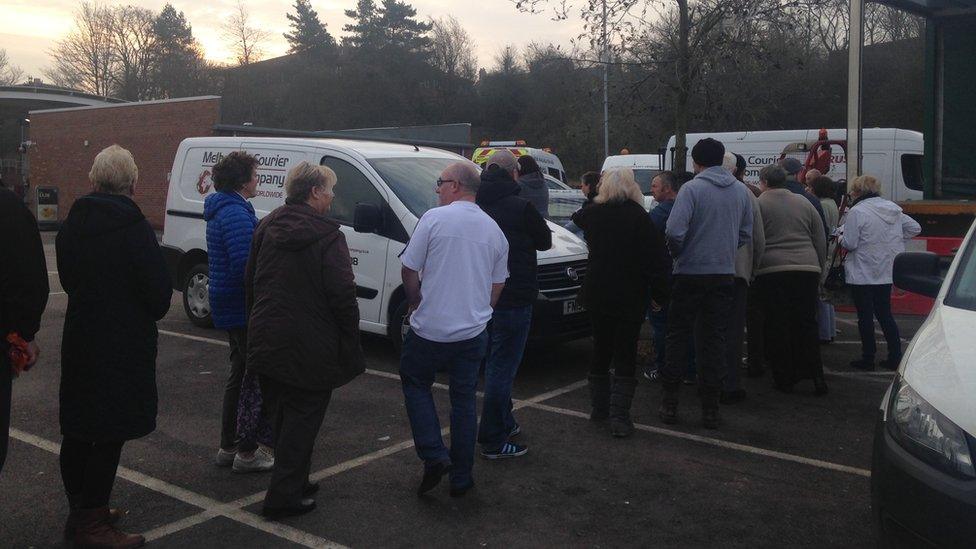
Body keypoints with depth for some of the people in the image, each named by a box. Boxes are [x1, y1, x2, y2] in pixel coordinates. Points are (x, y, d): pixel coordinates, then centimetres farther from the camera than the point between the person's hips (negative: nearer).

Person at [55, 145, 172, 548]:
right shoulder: (132, 226, -18)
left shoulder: (71, 225, 4)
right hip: (124, 344, -7)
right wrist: (153, 313, 6)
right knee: (110, 435, 1)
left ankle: (80, 512, 31)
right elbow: (159, 287, -15)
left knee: (78, 428, 17)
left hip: (79, 340, 8)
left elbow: (68, 277, 13)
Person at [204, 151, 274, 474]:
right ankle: (247, 453, 6)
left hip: (229, 308, 11)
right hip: (243, 309, -11)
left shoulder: (222, 210, 15)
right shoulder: (236, 214, -19)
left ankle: (228, 447, 28)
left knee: (240, 375, 19)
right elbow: (245, 266, -26)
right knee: (257, 377, -2)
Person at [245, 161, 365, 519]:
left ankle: (293, 483, 32)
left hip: (266, 340, 7)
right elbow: (342, 295, -17)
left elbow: (249, 282, 14)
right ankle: (284, 496, 9)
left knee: (282, 417, 19)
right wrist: (351, 342, -8)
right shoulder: (327, 236, -14)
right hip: (310, 348, -7)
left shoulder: (266, 227, 7)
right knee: (303, 419, 5)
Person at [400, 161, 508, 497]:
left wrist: (415, 302, 9)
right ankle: (461, 478, 19)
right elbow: (497, 286, 12)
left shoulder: (434, 218, -10)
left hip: (430, 329, -4)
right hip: (473, 331, 4)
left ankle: (434, 456, 4)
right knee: (464, 398, 13)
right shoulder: (494, 230, 6)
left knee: (415, 383, 17)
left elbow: (409, 271, -8)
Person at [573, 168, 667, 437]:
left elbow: (576, 219, 26)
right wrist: (660, 295, -4)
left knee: (600, 352, 17)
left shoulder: (592, 214, 0)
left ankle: (599, 408, 26)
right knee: (625, 357, 0)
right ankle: (619, 417, -4)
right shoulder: (639, 218, -12)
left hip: (597, 296, 4)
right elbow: (655, 261, -12)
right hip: (630, 299, -4)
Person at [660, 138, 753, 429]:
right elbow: (746, 234, 9)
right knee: (714, 339, 9)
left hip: (690, 274, -4)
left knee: (678, 336, 7)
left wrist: (677, 254, -1)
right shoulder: (741, 191, 5)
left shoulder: (691, 189, -11)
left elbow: (675, 231, -20)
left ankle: (670, 402, 10)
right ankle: (710, 408, 11)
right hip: (725, 274, 4)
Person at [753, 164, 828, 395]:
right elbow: (820, 242, 15)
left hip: (772, 270, -3)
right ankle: (816, 375, 8)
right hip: (807, 269, 4)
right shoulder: (804, 203, 13)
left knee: (778, 326, 3)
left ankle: (784, 378, 7)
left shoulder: (759, 204, 0)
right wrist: (819, 269, 21)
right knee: (807, 324, 10)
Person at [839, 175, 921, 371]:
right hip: (887, 272, 7)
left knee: (865, 317, 3)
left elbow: (849, 244, -17)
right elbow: (915, 228, 14)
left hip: (863, 274, -7)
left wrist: (841, 234, 3)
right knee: (884, 314, 15)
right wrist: (895, 241, 15)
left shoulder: (857, 212, -15)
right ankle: (895, 357, 15)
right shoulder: (893, 209, 7)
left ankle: (868, 359, 9)